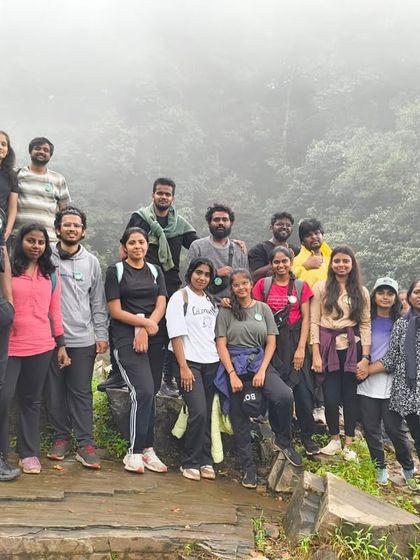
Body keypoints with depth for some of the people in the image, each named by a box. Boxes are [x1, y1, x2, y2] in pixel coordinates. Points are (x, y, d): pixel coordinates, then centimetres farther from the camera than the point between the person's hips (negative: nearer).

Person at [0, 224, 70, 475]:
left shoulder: (51, 274, 10)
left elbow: (55, 311, 11)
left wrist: (61, 345, 8)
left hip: (41, 348, 2)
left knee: (32, 400, 9)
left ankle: (29, 453, 18)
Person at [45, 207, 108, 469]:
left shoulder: (91, 262, 6)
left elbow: (98, 302, 8)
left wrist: (102, 335, 4)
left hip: (83, 340, 0)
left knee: (81, 392, 4)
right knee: (55, 390, 8)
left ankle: (86, 442, 10)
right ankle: (61, 437, 22)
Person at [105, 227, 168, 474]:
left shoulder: (156, 271, 14)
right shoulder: (116, 271, 3)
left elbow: (161, 306, 4)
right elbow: (116, 311, -4)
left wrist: (144, 329, -10)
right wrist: (144, 322, -14)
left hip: (154, 338, 4)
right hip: (127, 338, -4)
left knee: (150, 394, 4)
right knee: (144, 391, -16)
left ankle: (147, 449, 13)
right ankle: (134, 452, -4)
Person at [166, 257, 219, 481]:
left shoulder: (211, 301, 17)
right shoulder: (180, 297, 0)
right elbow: (176, 334, -7)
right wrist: (183, 367, -13)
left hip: (211, 363, 5)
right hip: (190, 362, -5)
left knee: (208, 415, 4)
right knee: (198, 412, -13)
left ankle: (205, 461, 14)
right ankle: (191, 463, 1)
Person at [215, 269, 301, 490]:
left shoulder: (263, 309, 9)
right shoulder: (226, 312, 4)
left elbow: (271, 343, 5)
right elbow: (221, 345, -1)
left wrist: (262, 371, -8)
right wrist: (232, 374, -11)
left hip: (259, 362, 1)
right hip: (234, 365, -1)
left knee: (285, 396, -24)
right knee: (240, 418, 2)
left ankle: (283, 441, 1)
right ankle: (248, 468, 15)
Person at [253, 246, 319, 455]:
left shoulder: (301, 286, 6)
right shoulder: (263, 284, 5)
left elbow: (305, 318, 2)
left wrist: (301, 348, -6)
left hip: (294, 342, 0)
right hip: (271, 342, 0)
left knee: (303, 391, -4)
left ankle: (307, 437, 13)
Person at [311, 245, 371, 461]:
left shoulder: (361, 292, 8)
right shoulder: (321, 287, 1)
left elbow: (365, 325, 4)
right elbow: (314, 322, -2)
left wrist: (365, 356, -3)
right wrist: (316, 354, -7)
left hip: (352, 348, 2)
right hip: (328, 348, -1)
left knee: (350, 396, 5)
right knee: (331, 397, -3)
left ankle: (348, 444, 20)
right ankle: (334, 439, 21)